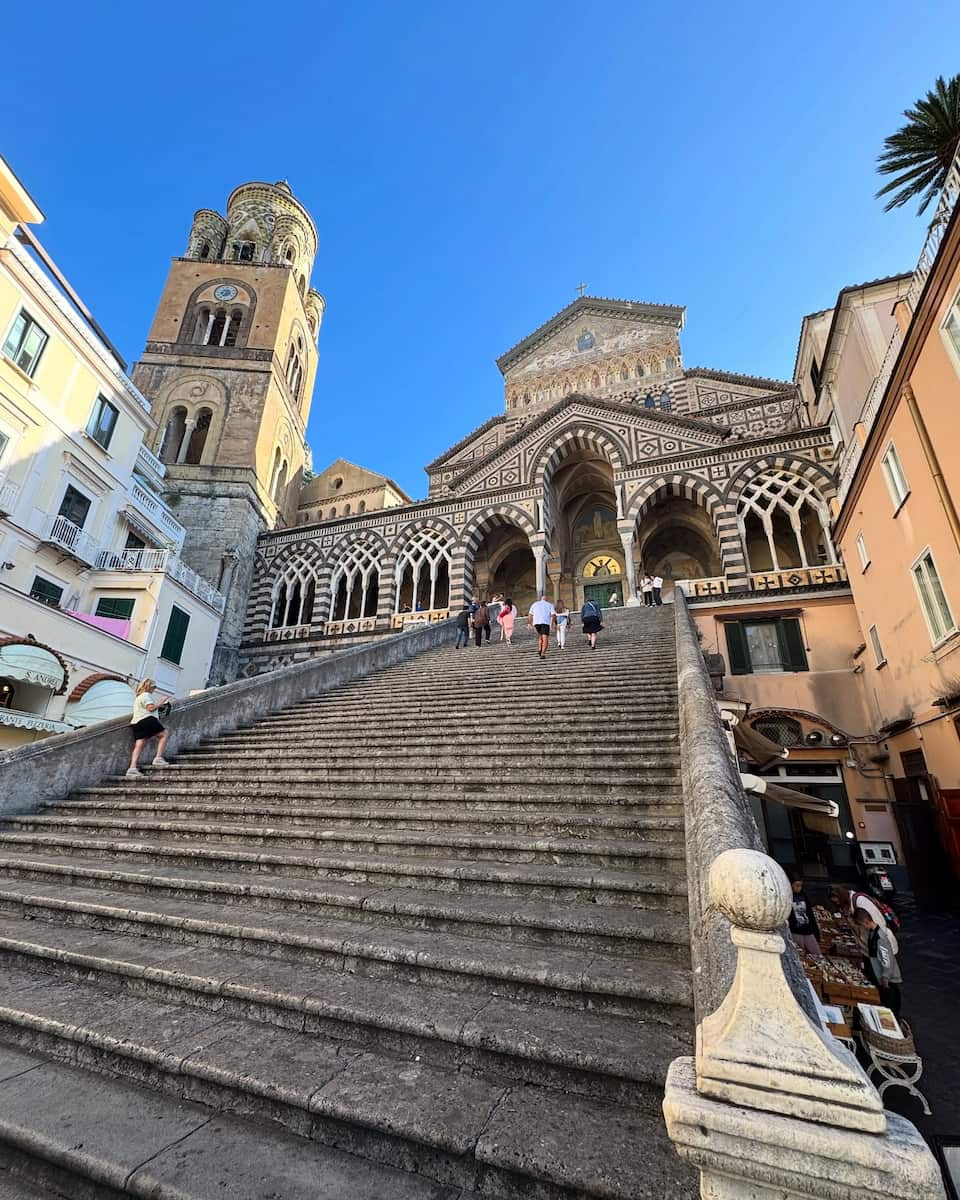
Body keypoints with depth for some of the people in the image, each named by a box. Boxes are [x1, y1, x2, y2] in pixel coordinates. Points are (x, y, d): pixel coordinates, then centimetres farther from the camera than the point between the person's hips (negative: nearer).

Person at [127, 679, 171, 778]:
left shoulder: (137, 697, 30)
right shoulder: (146, 695, 0)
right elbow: (151, 708, -12)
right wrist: (162, 701, -2)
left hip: (136, 722, 9)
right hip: (146, 720, -9)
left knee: (139, 746, -2)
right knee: (164, 734, 1)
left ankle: (132, 768, -14)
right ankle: (158, 758, -10)